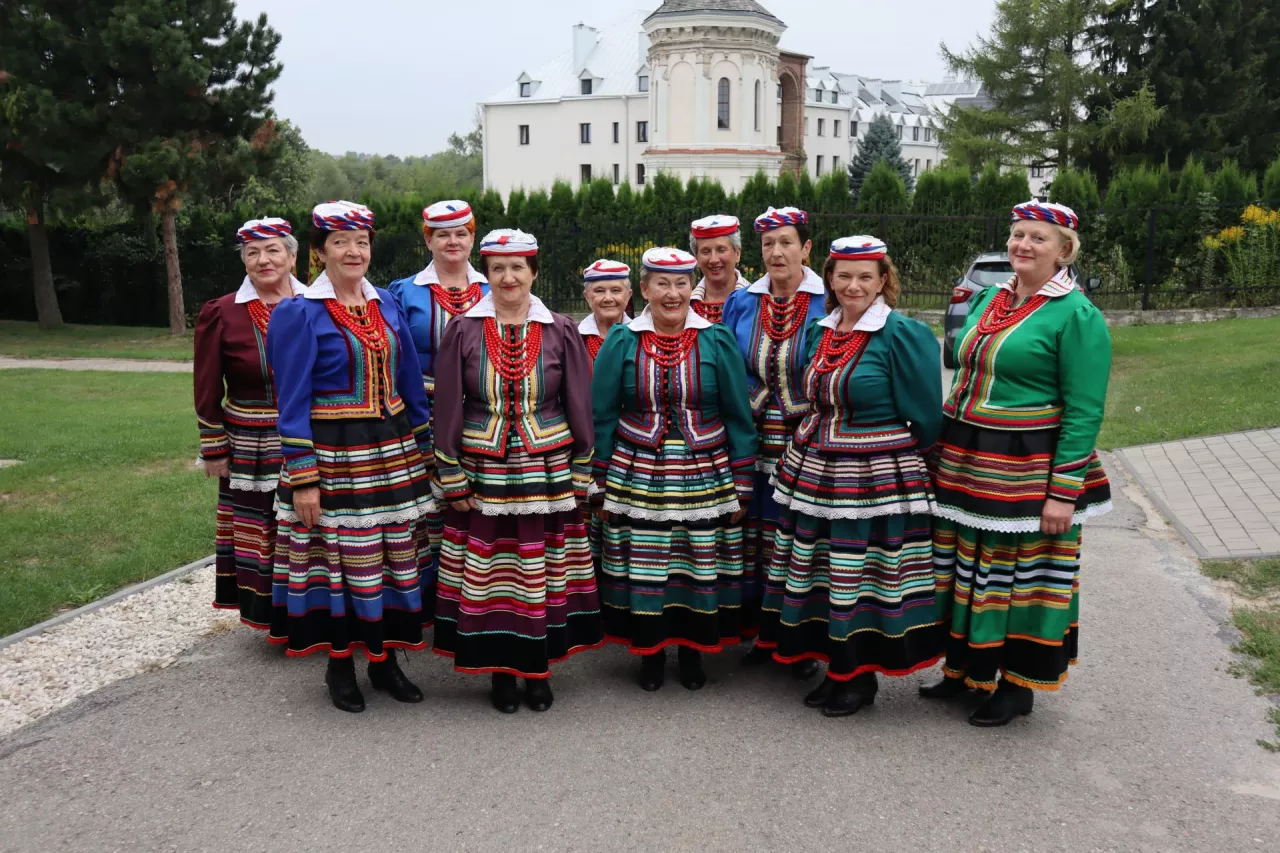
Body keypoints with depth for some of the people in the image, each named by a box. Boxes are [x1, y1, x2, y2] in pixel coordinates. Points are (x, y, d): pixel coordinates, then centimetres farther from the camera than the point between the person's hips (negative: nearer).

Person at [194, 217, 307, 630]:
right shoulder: (220, 314, -2)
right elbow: (207, 390, 1)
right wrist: (214, 450, 1)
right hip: (251, 450, -1)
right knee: (258, 533, 7)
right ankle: (266, 612, 22)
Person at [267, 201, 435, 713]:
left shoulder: (387, 305, 10)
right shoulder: (299, 314, -6)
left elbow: (410, 382, 14)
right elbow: (292, 401, -9)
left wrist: (424, 446, 12)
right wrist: (301, 479, -13)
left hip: (392, 451, 5)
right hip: (334, 456, -5)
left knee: (395, 554, 9)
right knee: (343, 558, 1)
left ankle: (384, 659, 25)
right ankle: (339, 664, 20)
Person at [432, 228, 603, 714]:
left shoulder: (561, 332, 2)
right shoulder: (463, 331, 1)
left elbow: (580, 408, 4)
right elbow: (447, 410, 2)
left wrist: (579, 475, 1)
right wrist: (453, 480, -1)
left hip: (549, 474, 0)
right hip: (484, 475, 0)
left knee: (543, 572, 5)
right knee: (490, 574, 3)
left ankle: (539, 668, 21)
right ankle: (501, 670, 20)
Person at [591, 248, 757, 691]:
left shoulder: (717, 340, 0)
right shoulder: (622, 342, 1)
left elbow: (739, 417, 3)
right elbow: (602, 416, 4)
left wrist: (742, 486, 0)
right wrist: (600, 484, 2)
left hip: (705, 479, 0)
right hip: (638, 478, 0)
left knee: (700, 567, 5)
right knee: (644, 567, 3)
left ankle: (692, 650, 26)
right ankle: (650, 652, 23)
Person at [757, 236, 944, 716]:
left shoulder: (903, 334, -11)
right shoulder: (819, 332, 9)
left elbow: (926, 415, -8)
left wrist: (898, 458, 1)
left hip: (876, 477, -7)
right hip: (815, 469, 7)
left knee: (864, 575, 2)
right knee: (820, 572, 11)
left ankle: (861, 677, 19)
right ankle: (836, 669, 27)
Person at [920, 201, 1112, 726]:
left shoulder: (1076, 315, -9)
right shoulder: (990, 300, 12)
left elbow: (1084, 411, -13)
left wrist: (1064, 493, -17)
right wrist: (945, 449, 16)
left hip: (1025, 472, -6)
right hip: (963, 462, 7)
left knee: (1022, 574, 5)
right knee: (964, 566, 13)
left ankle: (1018, 684, 21)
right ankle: (966, 668, 30)